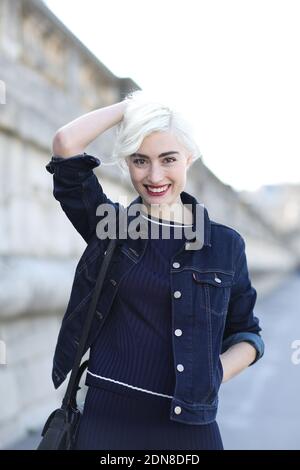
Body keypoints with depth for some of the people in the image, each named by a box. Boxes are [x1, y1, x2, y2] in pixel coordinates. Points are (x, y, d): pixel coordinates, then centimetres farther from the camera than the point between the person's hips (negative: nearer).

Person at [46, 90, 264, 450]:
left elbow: (246, 333, 10)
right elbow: (66, 143, -11)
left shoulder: (226, 245, 3)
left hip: (189, 423, 1)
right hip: (106, 417, 0)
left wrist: (216, 372, -9)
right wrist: (132, 105, 1)